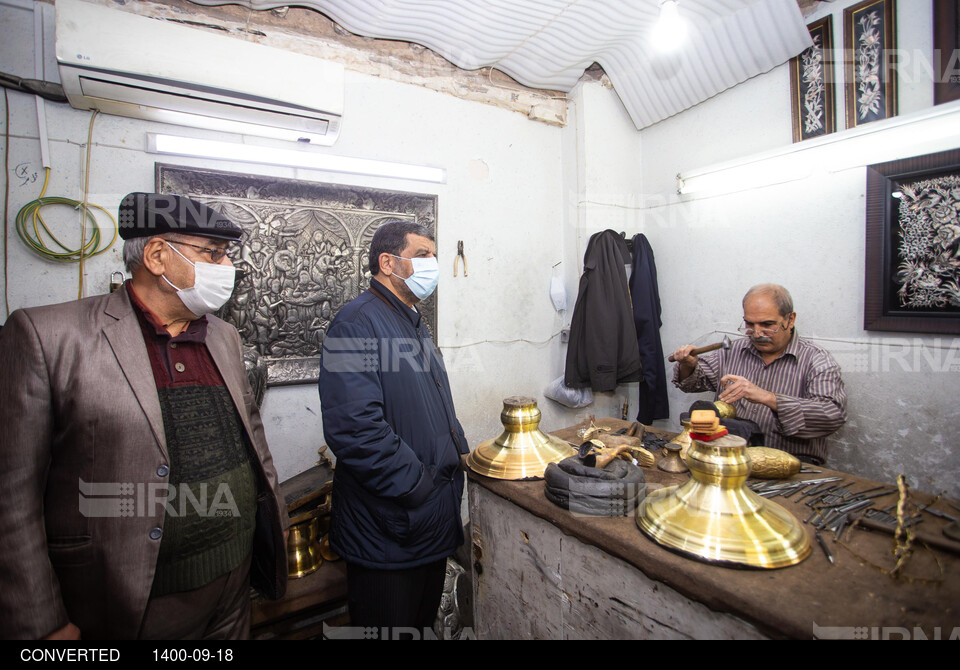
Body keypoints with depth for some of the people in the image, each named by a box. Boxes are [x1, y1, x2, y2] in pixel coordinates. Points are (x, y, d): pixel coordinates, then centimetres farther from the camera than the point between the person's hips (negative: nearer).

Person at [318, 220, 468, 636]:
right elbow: (355, 428, -28)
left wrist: (461, 454, 10)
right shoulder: (357, 323, -19)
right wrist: (418, 487, -22)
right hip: (389, 531, -8)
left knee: (424, 621, 25)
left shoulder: (414, 323, 13)